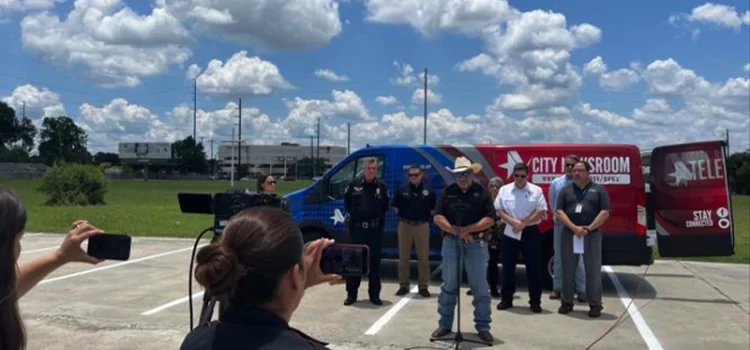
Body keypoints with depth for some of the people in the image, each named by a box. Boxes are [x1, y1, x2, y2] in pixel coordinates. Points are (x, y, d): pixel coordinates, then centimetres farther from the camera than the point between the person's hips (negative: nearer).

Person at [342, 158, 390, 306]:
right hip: (357, 228, 0)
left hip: (375, 229, 0)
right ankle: (351, 294, 12)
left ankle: (374, 294, 15)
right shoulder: (354, 185, 1)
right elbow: (347, 202, 15)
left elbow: (385, 205, 15)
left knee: (374, 262, 6)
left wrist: (379, 217, 7)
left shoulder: (381, 186, 2)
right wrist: (353, 214, 9)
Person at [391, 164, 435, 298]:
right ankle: (403, 285, 15)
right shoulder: (402, 189, 1)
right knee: (404, 257, 6)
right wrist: (403, 215, 3)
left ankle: (423, 287, 12)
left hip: (422, 226, 0)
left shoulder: (428, 191, 1)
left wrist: (427, 217, 2)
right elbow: (395, 206, 9)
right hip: (405, 226, 0)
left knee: (423, 258, 4)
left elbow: (433, 208, 9)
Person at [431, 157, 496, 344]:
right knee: (448, 286, 8)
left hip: (476, 244, -1)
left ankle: (483, 327, 11)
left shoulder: (481, 192, 1)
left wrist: (467, 230, -14)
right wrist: (456, 231, -14)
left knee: (480, 288, 2)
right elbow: (438, 217, -1)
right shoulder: (448, 192, 5)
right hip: (451, 243, 1)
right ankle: (444, 325, 17)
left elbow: (490, 219, -5)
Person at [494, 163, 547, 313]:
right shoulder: (504, 190, 3)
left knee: (534, 268, 2)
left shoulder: (536, 191, -2)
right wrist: (513, 222, -13)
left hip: (530, 232, -1)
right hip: (510, 233, 2)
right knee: (508, 267, 7)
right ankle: (506, 299, 17)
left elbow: (541, 212, -6)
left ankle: (535, 301, 11)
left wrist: (523, 223, -14)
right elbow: (499, 210, 1)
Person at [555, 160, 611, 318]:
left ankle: (595, 304, 9)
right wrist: (574, 228, -14)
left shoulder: (598, 189, 4)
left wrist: (589, 228, -14)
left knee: (593, 270, 1)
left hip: (592, 235, -2)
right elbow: (560, 212, 0)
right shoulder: (566, 190, 9)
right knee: (567, 270, 7)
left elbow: (605, 213, -3)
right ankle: (567, 302, 17)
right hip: (569, 234, 2)